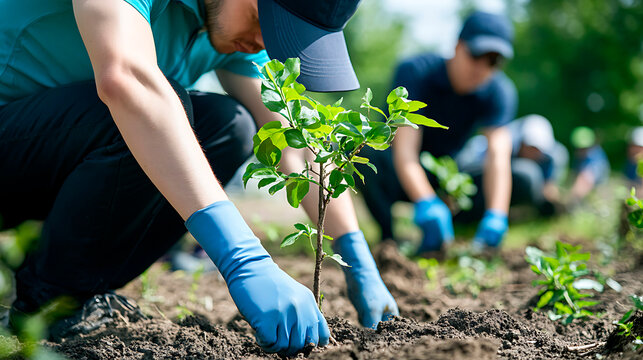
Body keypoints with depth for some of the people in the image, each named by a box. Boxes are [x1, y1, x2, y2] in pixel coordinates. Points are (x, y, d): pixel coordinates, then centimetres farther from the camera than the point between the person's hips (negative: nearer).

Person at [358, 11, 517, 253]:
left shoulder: (499, 92, -13)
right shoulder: (416, 71, -23)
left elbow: (498, 156, -27)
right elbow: (404, 151, -35)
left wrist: (495, 217, -45)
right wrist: (426, 204, -52)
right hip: (400, 179, -3)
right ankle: (388, 239, -21)